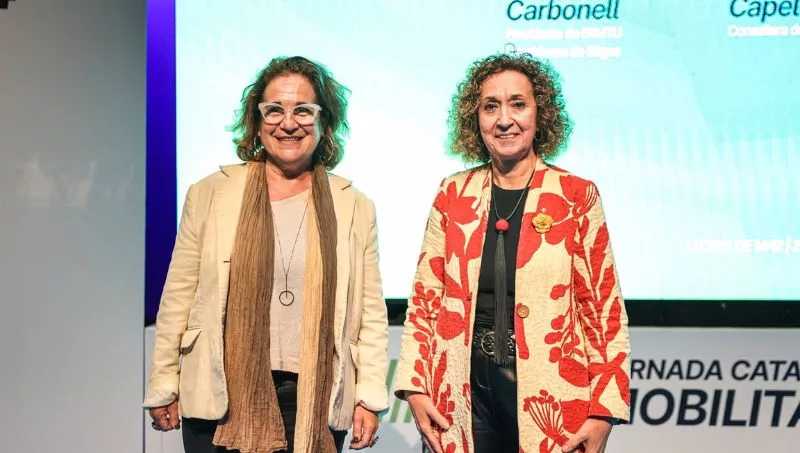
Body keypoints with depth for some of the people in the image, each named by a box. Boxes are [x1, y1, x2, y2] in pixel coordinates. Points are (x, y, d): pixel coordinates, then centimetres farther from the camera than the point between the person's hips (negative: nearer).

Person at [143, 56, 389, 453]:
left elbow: (371, 313, 5)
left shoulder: (355, 208, 5)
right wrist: (163, 386, 4)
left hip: (314, 402, 1)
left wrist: (370, 397, 1)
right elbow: (178, 298, 5)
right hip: (220, 399, 0)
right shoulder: (210, 195, 3)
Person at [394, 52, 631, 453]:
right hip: (467, 393, 2)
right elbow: (424, 299, 6)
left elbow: (604, 309, -4)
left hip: (552, 395, -2)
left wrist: (603, 412, -9)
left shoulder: (577, 196, -3)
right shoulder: (453, 195, 4)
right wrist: (415, 388, -1)